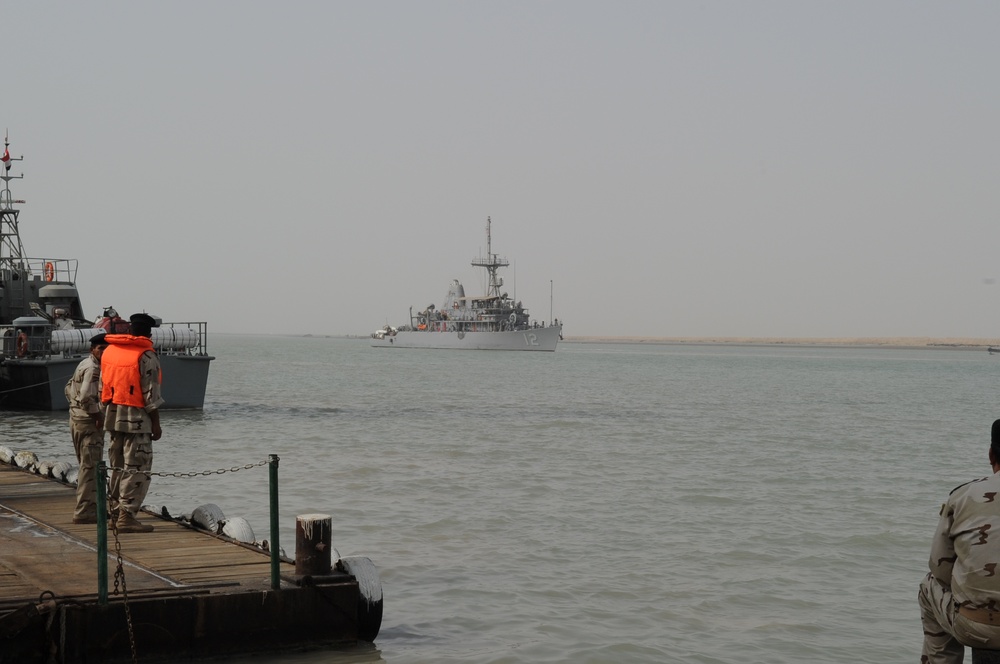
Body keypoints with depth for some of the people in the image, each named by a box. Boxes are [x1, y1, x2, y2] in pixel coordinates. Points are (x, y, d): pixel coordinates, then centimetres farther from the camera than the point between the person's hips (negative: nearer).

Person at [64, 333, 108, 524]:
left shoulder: (84, 365, 15)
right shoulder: (92, 368, -17)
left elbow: (69, 389, 25)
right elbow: (86, 396, -27)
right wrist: (98, 415, -16)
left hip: (77, 419, 11)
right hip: (89, 422, -11)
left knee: (86, 465, 17)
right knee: (90, 466, -9)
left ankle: (89, 508, 25)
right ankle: (84, 512, -9)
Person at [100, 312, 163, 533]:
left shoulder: (109, 350, 10)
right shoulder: (146, 356, -11)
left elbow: (102, 387, 15)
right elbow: (151, 395, -13)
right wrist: (156, 424, -7)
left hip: (113, 414, 7)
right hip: (136, 417, -7)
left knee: (118, 466, 16)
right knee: (137, 467, -5)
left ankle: (116, 513, 21)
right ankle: (126, 516, -9)